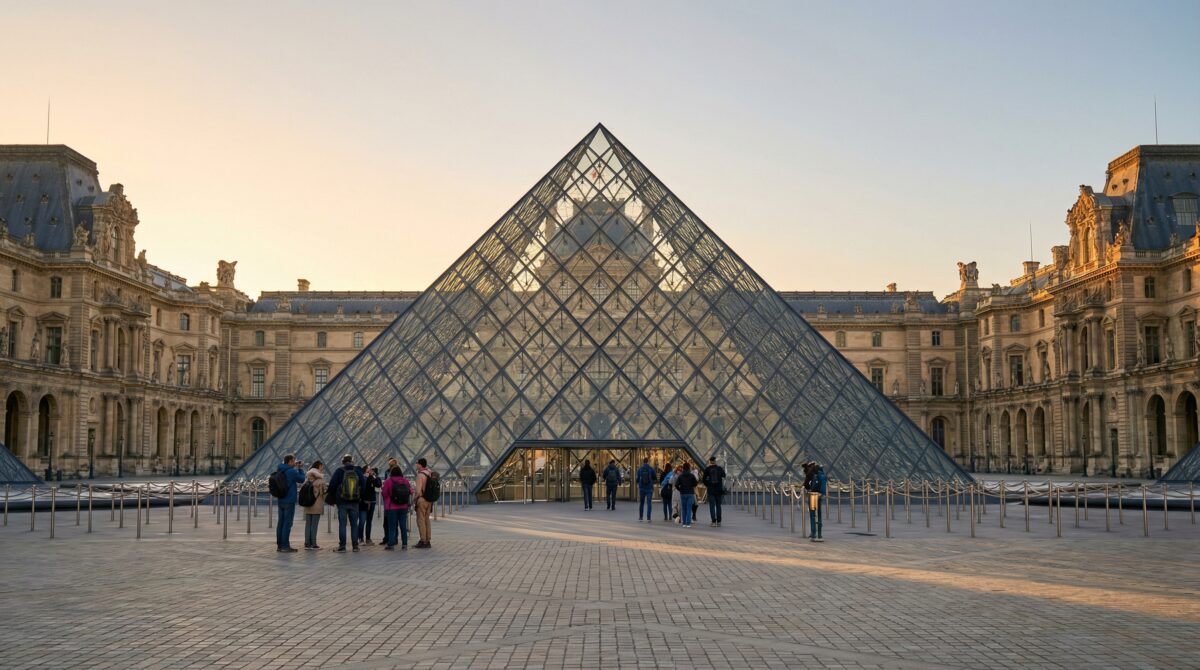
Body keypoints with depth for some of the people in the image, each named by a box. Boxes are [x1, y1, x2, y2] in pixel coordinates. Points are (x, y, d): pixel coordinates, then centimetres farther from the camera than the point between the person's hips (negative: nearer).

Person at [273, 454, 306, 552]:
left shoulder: (280, 471, 7)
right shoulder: (292, 472, -16)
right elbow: (301, 479, -4)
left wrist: (296, 468, 12)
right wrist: (299, 469, 7)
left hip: (280, 500, 8)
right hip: (289, 501, -8)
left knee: (281, 523, 12)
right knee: (287, 524, -4)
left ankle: (279, 545, 17)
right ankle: (285, 546, -4)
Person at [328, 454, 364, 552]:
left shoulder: (339, 471, -6)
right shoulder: (358, 471, 1)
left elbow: (332, 485, -6)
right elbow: (363, 486, 5)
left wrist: (333, 498, 6)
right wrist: (360, 497, 16)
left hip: (342, 502, -2)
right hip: (354, 503, 2)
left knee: (342, 523, 1)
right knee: (354, 524, 9)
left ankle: (342, 546, -2)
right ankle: (355, 545, 8)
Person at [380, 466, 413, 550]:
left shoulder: (388, 481, -10)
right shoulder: (405, 481, 0)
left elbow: (384, 494, -7)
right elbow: (410, 492, 4)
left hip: (391, 507, -3)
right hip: (403, 507, 3)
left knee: (392, 527, 2)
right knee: (403, 526, 8)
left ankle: (391, 544, 0)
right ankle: (404, 544, 9)